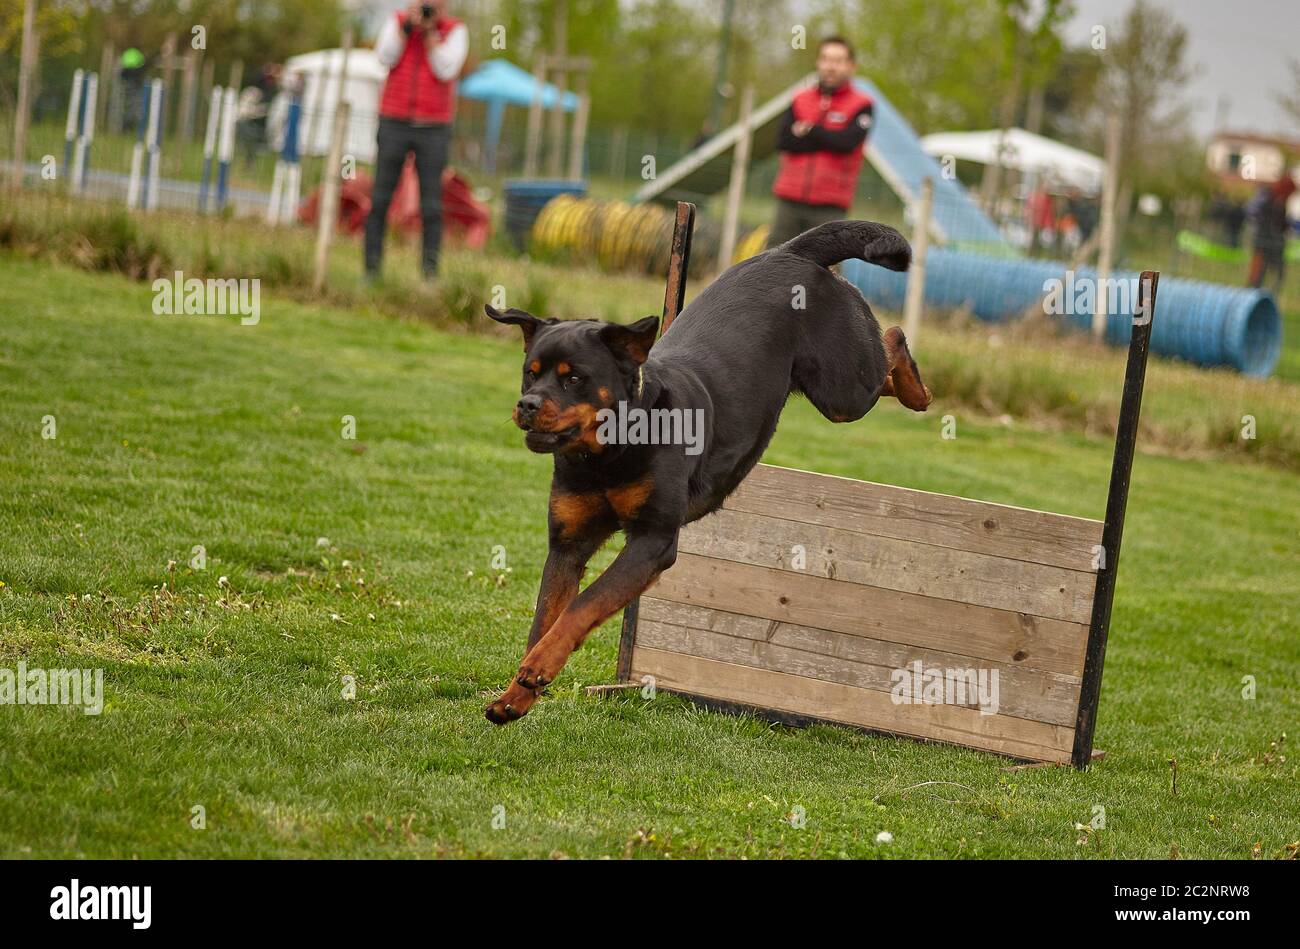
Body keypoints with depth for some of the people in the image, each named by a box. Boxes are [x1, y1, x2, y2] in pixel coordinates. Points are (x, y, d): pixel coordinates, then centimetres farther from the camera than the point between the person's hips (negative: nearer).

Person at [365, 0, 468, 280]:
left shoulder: (456, 31, -1)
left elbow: (445, 70, -15)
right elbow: (386, 57, -12)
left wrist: (430, 30, -16)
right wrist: (408, 24, -18)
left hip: (434, 129, -1)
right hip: (394, 123, 1)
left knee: (431, 205, -3)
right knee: (380, 199, -2)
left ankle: (430, 272, 3)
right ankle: (371, 269, 3)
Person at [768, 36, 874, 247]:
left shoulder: (861, 105, 1)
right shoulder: (800, 101, 12)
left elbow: (846, 142, -14)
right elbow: (783, 140, -2)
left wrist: (808, 130, -3)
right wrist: (826, 139, -8)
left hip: (829, 206, -4)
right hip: (790, 200, 4)